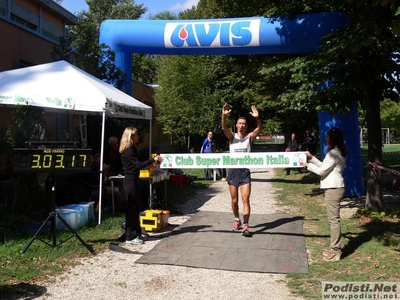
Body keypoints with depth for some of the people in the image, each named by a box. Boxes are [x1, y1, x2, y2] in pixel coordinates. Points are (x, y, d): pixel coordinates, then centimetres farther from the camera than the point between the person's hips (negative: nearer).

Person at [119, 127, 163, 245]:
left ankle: (137, 233, 24)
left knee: (135, 208, 15)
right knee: (131, 208, -4)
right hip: (130, 181, -10)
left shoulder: (132, 149, 15)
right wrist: (153, 160, -22)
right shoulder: (128, 150, -16)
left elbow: (137, 164, 16)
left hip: (133, 180, 10)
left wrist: (154, 160, 14)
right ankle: (130, 237, 4)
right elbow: (138, 165, -22)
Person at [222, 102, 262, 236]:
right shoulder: (232, 137, 2)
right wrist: (224, 115, -35)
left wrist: (257, 118, -34)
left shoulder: (249, 136, 3)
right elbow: (224, 128, -17)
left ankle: (245, 226, -9)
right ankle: (237, 221, 32)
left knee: (245, 198, -9)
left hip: (245, 171, -1)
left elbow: (260, 129, -14)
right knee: (234, 200, 10)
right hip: (233, 171, 1)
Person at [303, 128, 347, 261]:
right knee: (333, 219, 15)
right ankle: (335, 248, 23)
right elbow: (324, 166, 19)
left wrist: (308, 165, 0)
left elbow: (321, 171, -14)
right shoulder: (338, 152, 17)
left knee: (334, 219, -6)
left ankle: (335, 251, 0)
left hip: (333, 189, -11)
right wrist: (312, 158, 19)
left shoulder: (334, 153, -15)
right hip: (334, 188, 11)